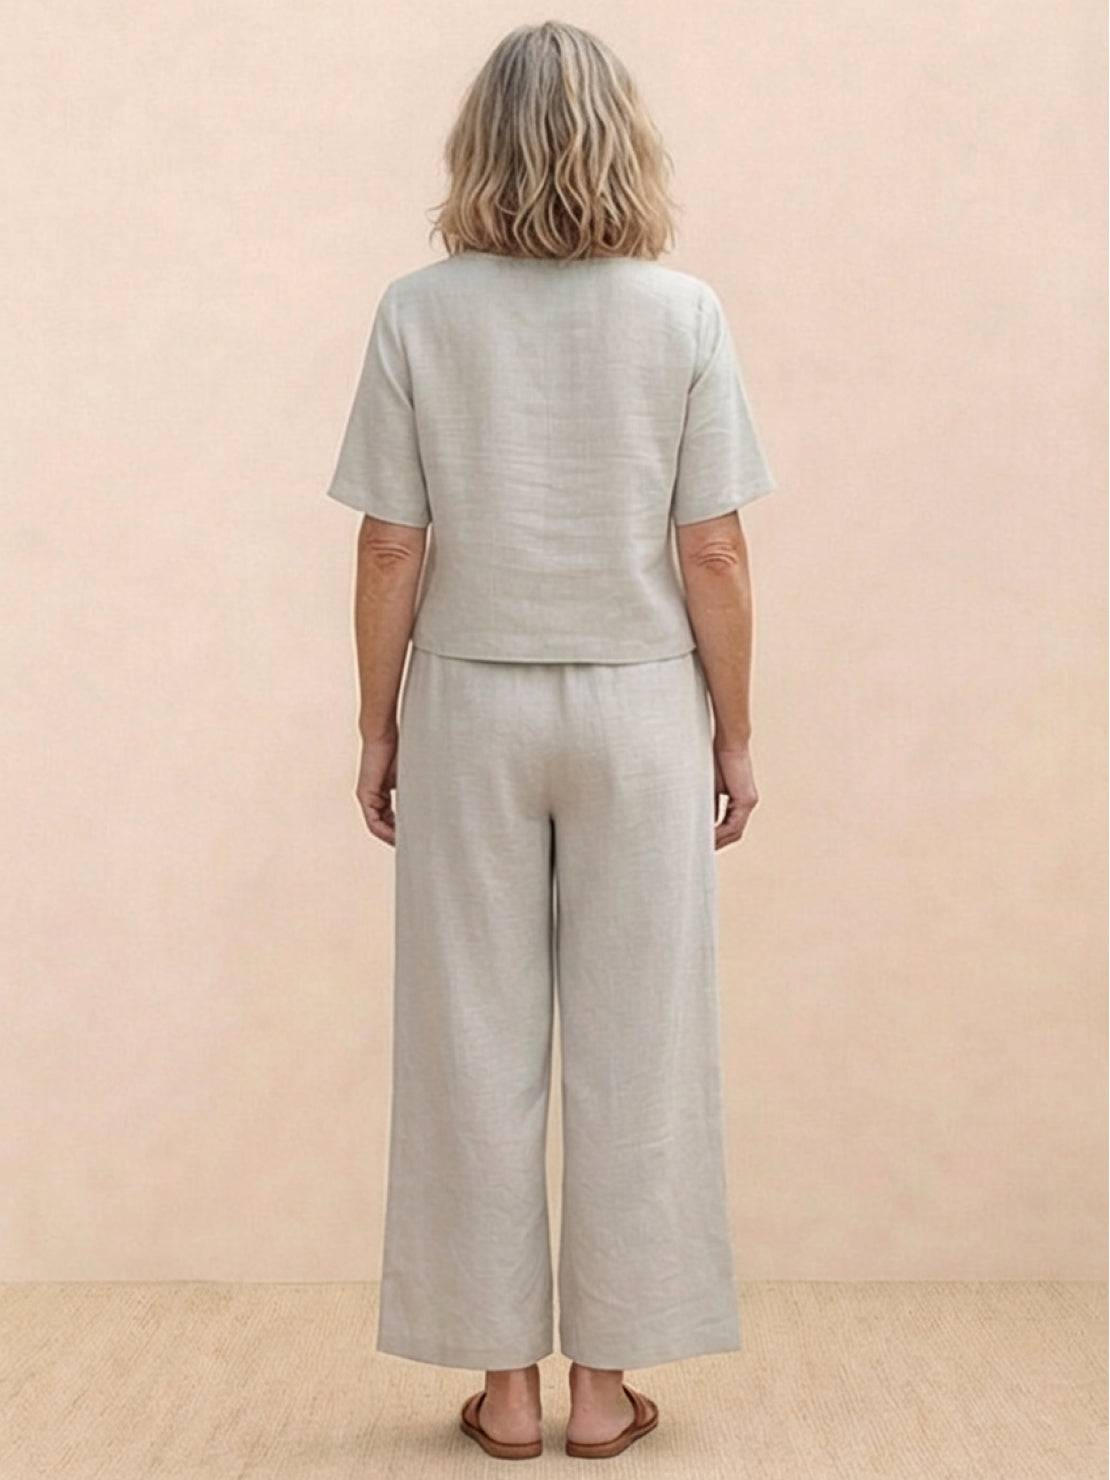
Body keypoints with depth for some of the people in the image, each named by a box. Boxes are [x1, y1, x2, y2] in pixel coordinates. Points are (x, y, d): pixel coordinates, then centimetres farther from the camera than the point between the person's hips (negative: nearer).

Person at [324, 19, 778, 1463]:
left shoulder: (419, 314, -5)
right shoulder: (685, 316, -5)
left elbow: (391, 551, -4)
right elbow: (715, 556, -6)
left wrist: (378, 728, 7)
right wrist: (734, 735, 5)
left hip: (471, 709, 1)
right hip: (639, 709, 0)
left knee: (476, 1048, 9)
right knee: (635, 1046, 9)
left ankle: (504, 1381, 18)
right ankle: (605, 1383, 18)